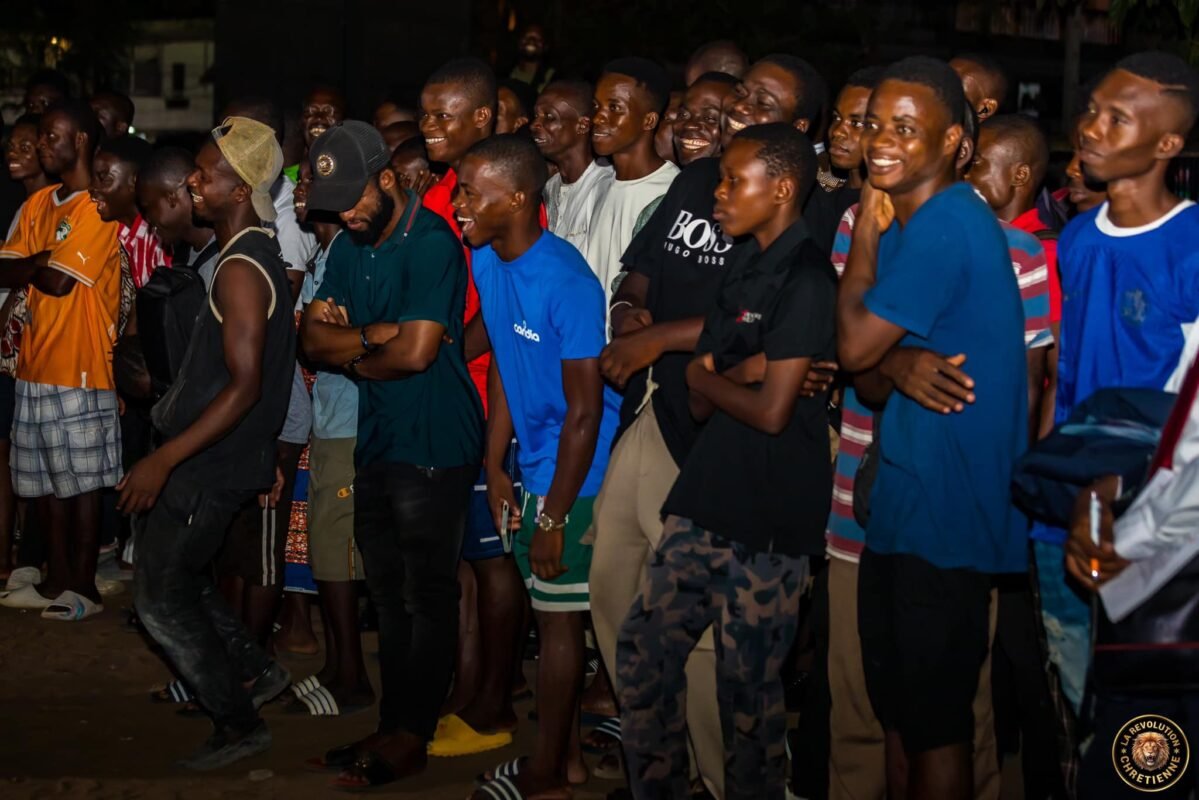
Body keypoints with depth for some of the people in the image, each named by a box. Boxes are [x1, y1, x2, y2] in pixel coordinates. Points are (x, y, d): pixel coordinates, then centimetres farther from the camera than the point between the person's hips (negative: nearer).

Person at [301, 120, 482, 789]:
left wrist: (356, 358, -5)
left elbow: (416, 351, -22)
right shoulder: (349, 248, 11)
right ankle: (392, 726, 24)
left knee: (427, 597, 2)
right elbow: (315, 338, 2)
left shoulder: (431, 244, -15)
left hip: (434, 447, -8)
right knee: (389, 595, 15)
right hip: (377, 443, 8)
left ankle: (412, 738, 10)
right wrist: (378, 336, -13)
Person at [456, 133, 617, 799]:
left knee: (558, 614, 4)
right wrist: (495, 468, 11)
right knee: (553, 610, 14)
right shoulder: (487, 262, 1)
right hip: (533, 463, 7)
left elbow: (584, 410, -20)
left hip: (575, 471, -7)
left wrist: (553, 517, -17)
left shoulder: (566, 283, -23)